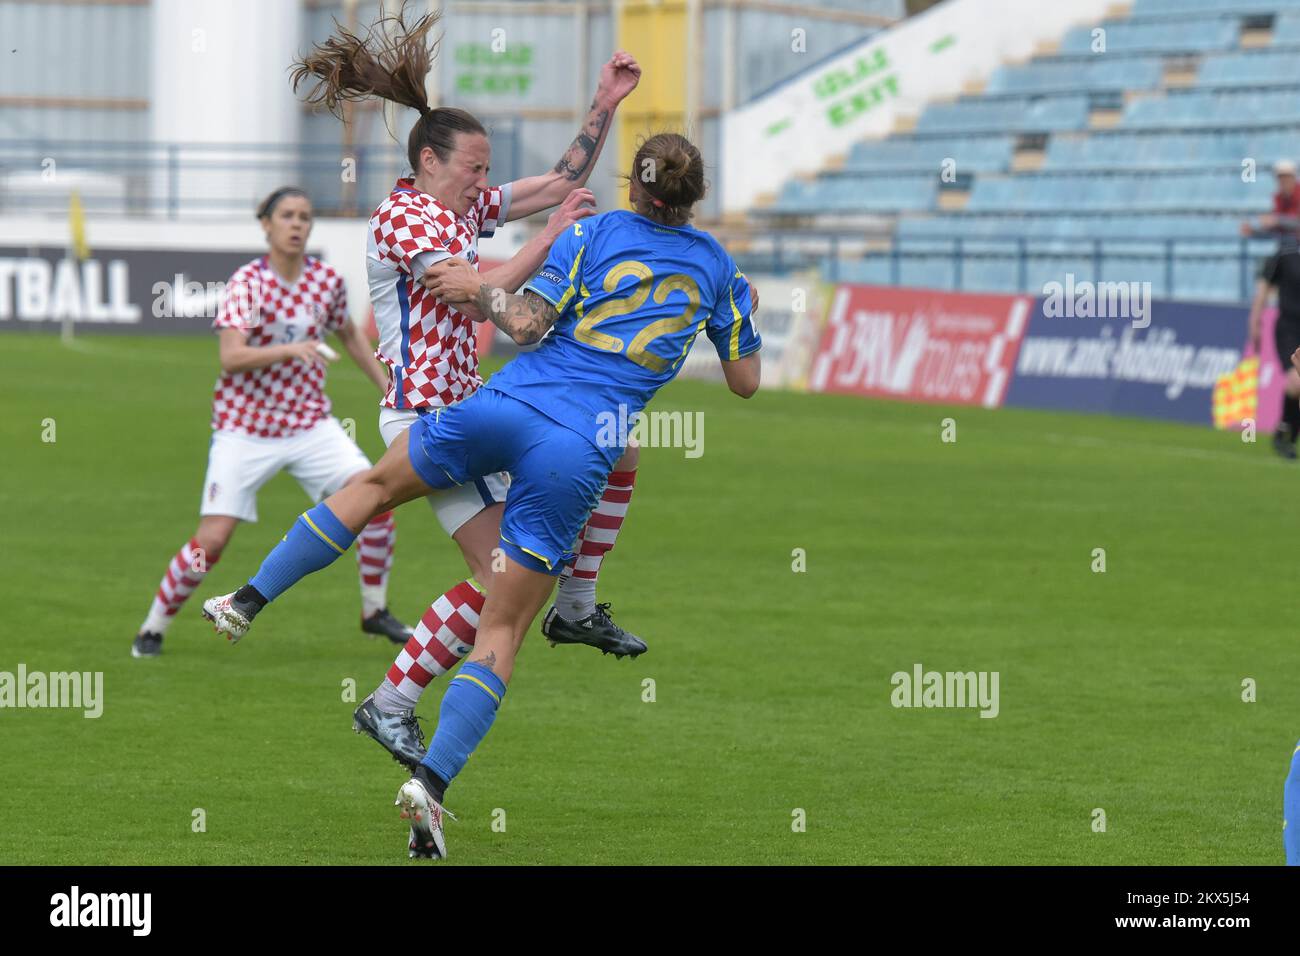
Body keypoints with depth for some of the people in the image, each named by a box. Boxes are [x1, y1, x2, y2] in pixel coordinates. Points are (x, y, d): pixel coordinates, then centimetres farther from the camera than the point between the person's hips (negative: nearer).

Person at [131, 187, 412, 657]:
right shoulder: (246, 283, -13)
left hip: (310, 423, 4)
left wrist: (386, 385, 19)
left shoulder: (327, 280, 0)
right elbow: (231, 357, -25)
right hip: (245, 428, -4)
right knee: (212, 539, -10)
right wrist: (292, 350, -37)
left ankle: (375, 611, 5)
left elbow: (350, 335, 20)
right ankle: (153, 628, 10)